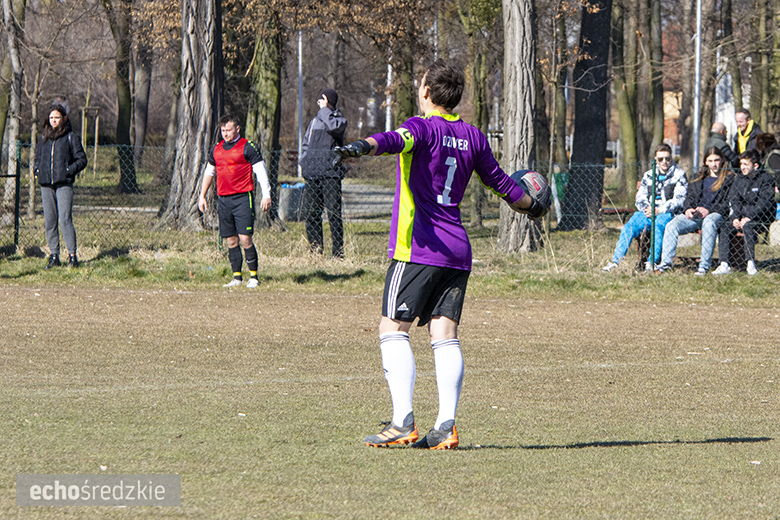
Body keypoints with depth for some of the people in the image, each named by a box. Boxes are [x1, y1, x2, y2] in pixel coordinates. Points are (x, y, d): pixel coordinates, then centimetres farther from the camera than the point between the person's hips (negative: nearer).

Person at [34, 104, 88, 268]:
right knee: (49, 221, 4)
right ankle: (53, 256, 10)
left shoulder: (71, 137, 3)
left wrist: (69, 170, -11)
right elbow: (37, 158, 27)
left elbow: (82, 160, 3)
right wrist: (37, 170, 8)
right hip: (46, 185, 5)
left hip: (64, 184, -5)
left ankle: (72, 256, -10)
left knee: (65, 219, -13)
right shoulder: (43, 138, 16)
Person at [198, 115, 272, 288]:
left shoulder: (248, 148, -3)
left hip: (243, 198, -6)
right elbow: (209, 173, 27)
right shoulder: (217, 149, 16)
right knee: (231, 241, 5)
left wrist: (266, 196, -10)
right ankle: (237, 278, 9)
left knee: (245, 239, -11)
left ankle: (253, 277, -5)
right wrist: (202, 195, 25)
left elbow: (261, 171, -4)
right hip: (224, 199, 6)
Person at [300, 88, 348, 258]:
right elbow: (305, 144, 28)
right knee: (311, 213, 2)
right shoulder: (314, 122, 20)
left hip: (331, 174, -5)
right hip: (312, 174, 5)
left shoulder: (339, 120, 4)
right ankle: (315, 249, 10)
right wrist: (305, 162, 13)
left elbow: (334, 127, -20)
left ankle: (338, 251, -4)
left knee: (334, 213, -8)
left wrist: (324, 110, -8)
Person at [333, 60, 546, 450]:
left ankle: (403, 421, -14)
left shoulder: (423, 127, -4)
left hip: (419, 247, -6)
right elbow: (500, 182, 27)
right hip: (458, 250, 6)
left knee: (393, 329, -3)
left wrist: (363, 146, -48)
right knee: (445, 334, 2)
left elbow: (395, 140, -28)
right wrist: (531, 205, 46)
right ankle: (445, 427, -8)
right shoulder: (472, 137, 14)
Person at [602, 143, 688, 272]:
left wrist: (659, 211, -17)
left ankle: (652, 263, -46)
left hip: (668, 214, -4)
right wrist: (646, 209, -9)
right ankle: (616, 261, -27)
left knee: (658, 226, -38)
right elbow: (640, 198, 15)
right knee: (629, 226, -24)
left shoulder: (679, 175, 5)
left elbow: (678, 199, -5)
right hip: (648, 213, 4)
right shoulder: (648, 175, 20)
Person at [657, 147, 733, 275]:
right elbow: (690, 197, 21)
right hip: (695, 215, 5)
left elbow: (728, 203, -2)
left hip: (716, 214, -5)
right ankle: (666, 262, -23)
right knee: (671, 226, -20)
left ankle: (704, 265, -41)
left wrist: (709, 210, -15)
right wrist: (688, 209, -3)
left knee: (709, 223, -41)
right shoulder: (699, 179, 27)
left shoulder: (729, 179, 9)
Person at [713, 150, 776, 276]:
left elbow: (763, 203, -15)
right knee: (724, 228, -20)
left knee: (747, 226, -36)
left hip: (761, 217, -5)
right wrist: (735, 218, -11)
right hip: (741, 214, 5)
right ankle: (724, 264, -23)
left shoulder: (766, 179, -5)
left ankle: (751, 263, -34)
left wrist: (748, 218, -24)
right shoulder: (739, 179, 13)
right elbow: (734, 200, 6)